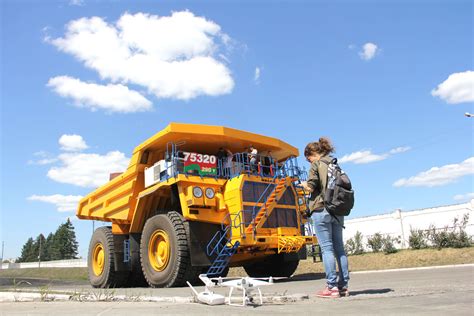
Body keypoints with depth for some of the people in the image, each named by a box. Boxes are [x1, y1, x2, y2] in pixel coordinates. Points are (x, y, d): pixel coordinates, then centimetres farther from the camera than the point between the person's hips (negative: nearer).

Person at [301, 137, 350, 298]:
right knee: (339, 248, 10)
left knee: (327, 248, -5)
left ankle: (332, 286, -4)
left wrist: (304, 184, 10)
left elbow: (310, 187, -10)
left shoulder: (317, 165, -5)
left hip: (321, 210, -7)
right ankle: (343, 286, 12)